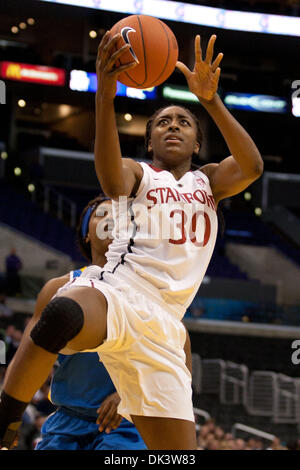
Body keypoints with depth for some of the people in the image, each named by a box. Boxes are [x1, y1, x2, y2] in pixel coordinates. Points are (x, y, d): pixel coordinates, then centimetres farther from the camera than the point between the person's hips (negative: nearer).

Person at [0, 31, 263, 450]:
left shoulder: (209, 182, 25)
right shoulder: (137, 174, 14)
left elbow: (252, 167, 2)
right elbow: (111, 179, -13)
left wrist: (210, 100, -11)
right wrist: (105, 97, -31)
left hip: (161, 328, 4)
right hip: (114, 294, -4)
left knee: (179, 452, -5)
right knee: (62, 313, -41)